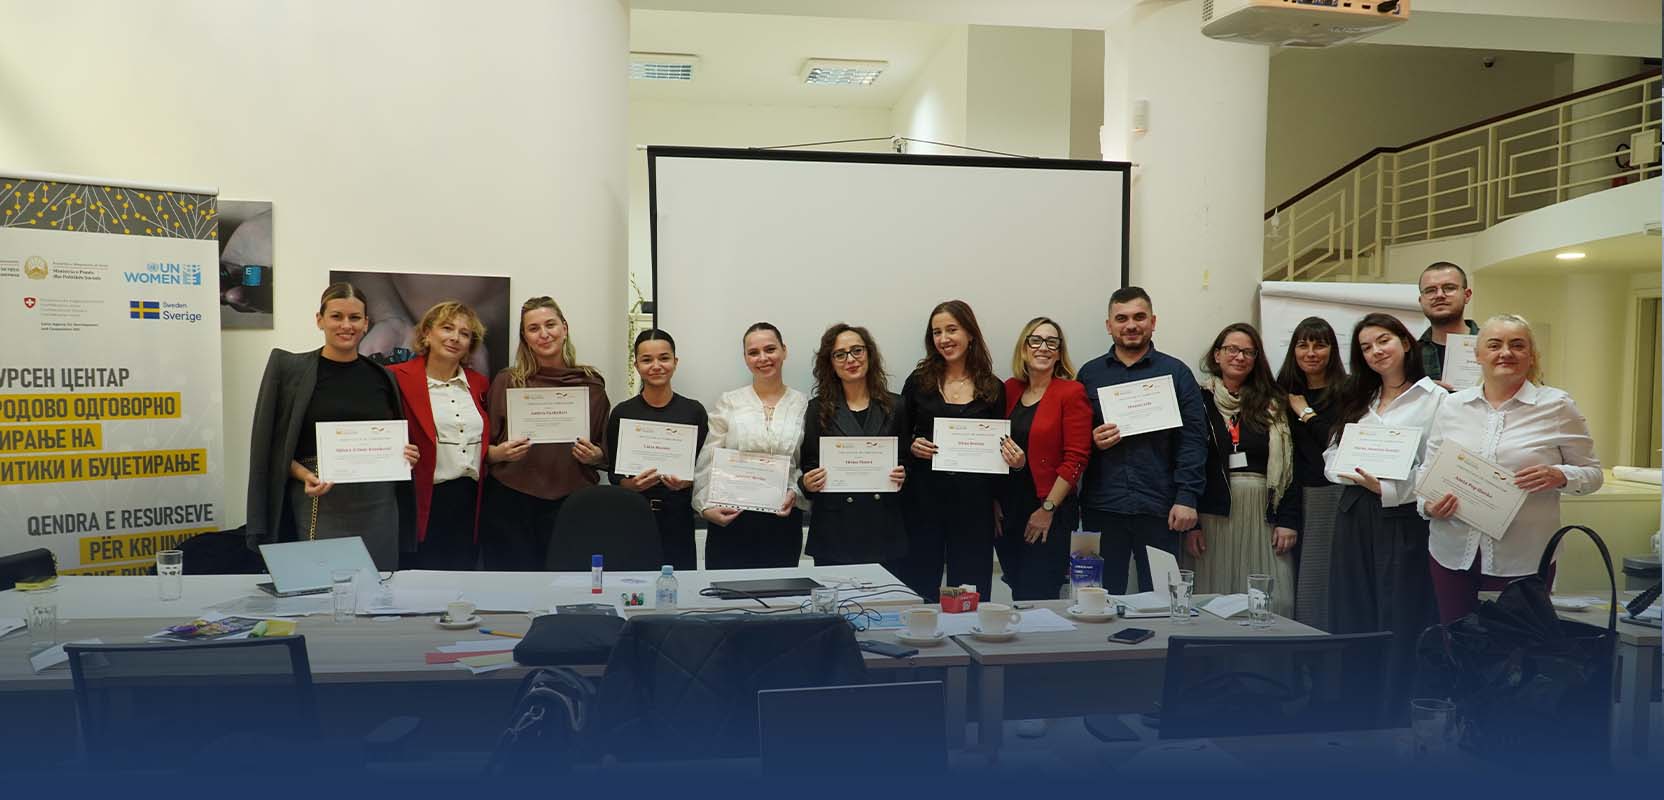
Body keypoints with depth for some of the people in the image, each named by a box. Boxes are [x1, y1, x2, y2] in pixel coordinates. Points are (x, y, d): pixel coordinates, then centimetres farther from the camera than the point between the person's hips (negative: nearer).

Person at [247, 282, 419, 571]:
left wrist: (404, 455, -2)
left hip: (377, 504, 3)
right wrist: (304, 476, -15)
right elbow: (271, 445, 0)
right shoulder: (289, 369, 0)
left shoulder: (382, 377, 9)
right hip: (319, 502, -3)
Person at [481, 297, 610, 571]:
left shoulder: (591, 383, 6)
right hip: (510, 505, -1)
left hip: (573, 504, 1)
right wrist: (500, 453, -12)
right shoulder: (506, 381, 3)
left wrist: (595, 455, -6)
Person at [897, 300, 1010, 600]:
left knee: (971, 589, 7)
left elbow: (999, 447, 12)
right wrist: (912, 447, -12)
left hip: (974, 500, 1)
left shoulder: (993, 388, 5)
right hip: (924, 497, 0)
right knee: (918, 587, 3)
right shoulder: (919, 381, 4)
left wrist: (1010, 458, -8)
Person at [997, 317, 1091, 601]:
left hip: (1049, 513, -5)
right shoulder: (1009, 390, 8)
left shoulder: (1072, 392, -6)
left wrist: (1048, 509, -12)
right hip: (1006, 511, 5)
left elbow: (1076, 458, -10)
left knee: (1037, 596, -2)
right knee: (1017, 592, 11)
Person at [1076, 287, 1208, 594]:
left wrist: (1187, 498, -8)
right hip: (1101, 508, 1)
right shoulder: (1089, 373, 9)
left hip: (1159, 509, -1)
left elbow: (1193, 440, 0)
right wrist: (1092, 441, -11)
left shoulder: (1176, 372, 5)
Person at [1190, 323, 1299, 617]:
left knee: (1275, 603, -3)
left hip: (1264, 515, 2)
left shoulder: (1274, 406, 10)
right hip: (1214, 515, -2)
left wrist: (1288, 520, -3)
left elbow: (1288, 464, 6)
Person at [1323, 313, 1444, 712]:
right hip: (1355, 515, 6)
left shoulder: (1434, 398, -4)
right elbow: (1332, 457, 11)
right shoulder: (1357, 399, 17)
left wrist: (1386, 488, -19)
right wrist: (1357, 475, -8)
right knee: (1352, 617, 9)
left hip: (1404, 518, -6)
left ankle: (1397, 706, 12)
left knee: (1400, 620, 1)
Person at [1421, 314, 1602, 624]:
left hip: (1523, 560, -2)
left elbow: (1591, 473, 6)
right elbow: (1428, 468, 14)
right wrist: (1428, 503, -5)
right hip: (1453, 552, 2)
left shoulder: (1557, 406, 1)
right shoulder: (1452, 406, 8)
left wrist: (1559, 477, -14)